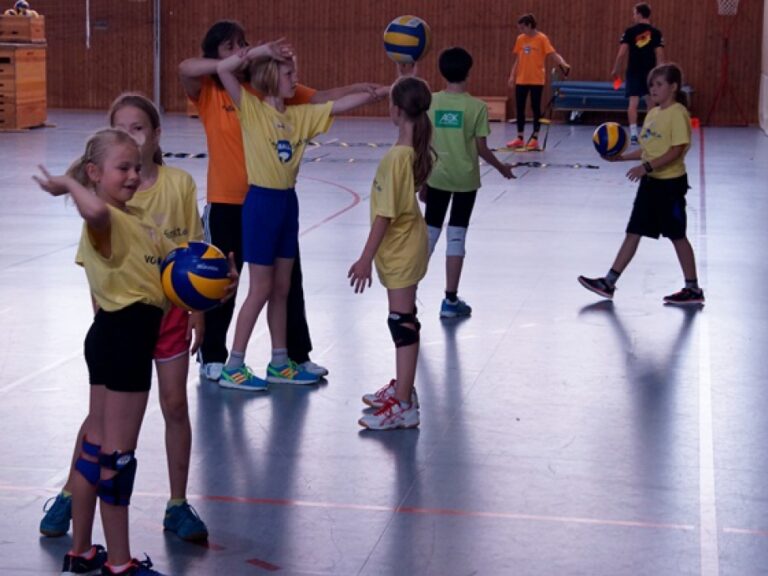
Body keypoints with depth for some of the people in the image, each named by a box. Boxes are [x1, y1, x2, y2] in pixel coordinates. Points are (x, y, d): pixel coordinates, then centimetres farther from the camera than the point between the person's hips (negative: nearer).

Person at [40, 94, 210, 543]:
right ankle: (69, 497, 23)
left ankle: (178, 506, 19)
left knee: (176, 406, 6)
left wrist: (197, 311, 2)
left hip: (169, 308, 1)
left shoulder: (180, 184, -6)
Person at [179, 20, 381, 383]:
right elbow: (185, 68, -26)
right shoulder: (209, 91, -6)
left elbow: (319, 99, -3)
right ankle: (212, 357, 25)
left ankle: (297, 354, 26)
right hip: (226, 203, -3)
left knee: (288, 279, 12)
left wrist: (356, 89, -20)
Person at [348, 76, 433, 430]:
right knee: (403, 320, 20)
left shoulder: (397, 156, -25)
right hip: (405, 245, 10)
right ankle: (403, 387, 35)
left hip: (400, 250, -10)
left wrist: (365, 258, -18)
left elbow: (386, 214, -23)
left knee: (403, 323, -6)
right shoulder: (416, 149, 1)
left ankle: (404, 406, -3)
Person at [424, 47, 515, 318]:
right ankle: (451, 300, 7)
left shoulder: (430, 102, -4)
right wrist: (501, 167, 11)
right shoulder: (477, 107, -10)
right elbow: (481, 149, -7)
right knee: (456, 237, 4)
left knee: (429, 233, 14)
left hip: (436, 178, 2)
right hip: (465, 179, -2)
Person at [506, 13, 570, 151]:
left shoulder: (542, 38, -8)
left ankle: (535, 139, 7)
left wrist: (563, 63, -32)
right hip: (521, 80, 5)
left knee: (535, 108, 1)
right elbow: (517, 59, 13)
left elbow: (553, 54, -15)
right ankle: (520, 138, 16)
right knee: (519, 108, 7)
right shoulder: (520, 39, 7)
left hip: (537, 80, -5)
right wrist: (512, 75, 8)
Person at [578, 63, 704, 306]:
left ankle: (693, 290, 14)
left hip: (671, 183, -8)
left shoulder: (678, 113, -15)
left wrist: (647, 167, -27)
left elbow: (676, 150, -22)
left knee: (677, 236, 2)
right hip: (650, 182, 8)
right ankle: (609, 282, 11)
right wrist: (621, 157, 5)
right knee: (633, 232, 8)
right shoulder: (653, 113, 11)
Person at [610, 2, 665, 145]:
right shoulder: (656, 33, 1)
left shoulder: (630, 31, -3)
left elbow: (622, 53, -7)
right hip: (650, 72, 2)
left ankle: (633, 134, -12)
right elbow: (659, 55, -3)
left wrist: (615, 69, 4)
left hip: (634, 71, -2)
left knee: (633, 102, -3)